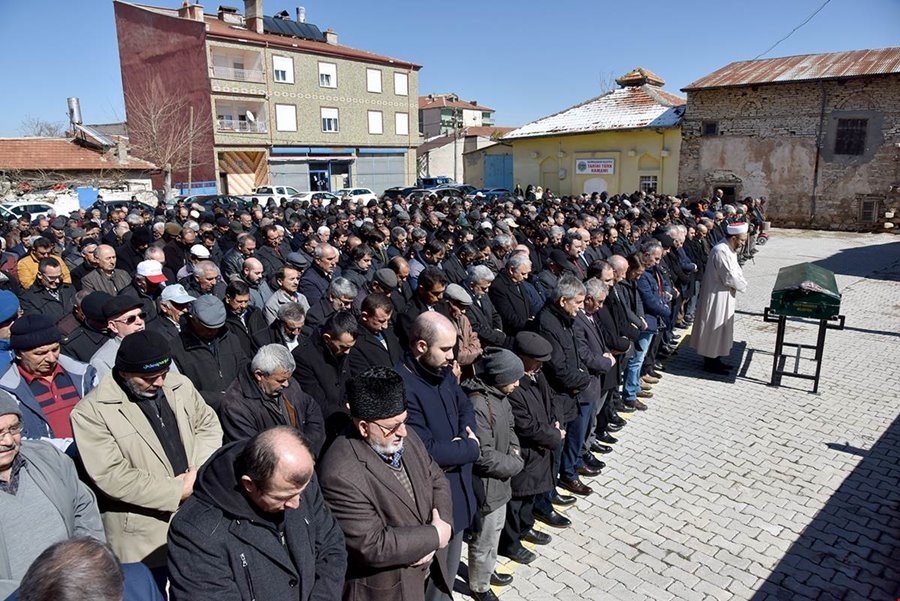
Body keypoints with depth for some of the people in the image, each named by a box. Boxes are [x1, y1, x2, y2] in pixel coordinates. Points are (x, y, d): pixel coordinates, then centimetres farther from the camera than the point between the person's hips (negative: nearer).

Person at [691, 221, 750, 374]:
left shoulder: (729, 249, 8)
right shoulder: (721, 251, -25)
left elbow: (736, 270, 15)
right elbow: (729, 277, -24)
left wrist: (740, 281, -4)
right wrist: (743, 285, -7)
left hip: (724, 295, 11)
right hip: (717, 297, -10)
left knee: (720, 328, 18)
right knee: (714, 328, 0)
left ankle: (715, 359, 29)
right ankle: (710, 363, 11)